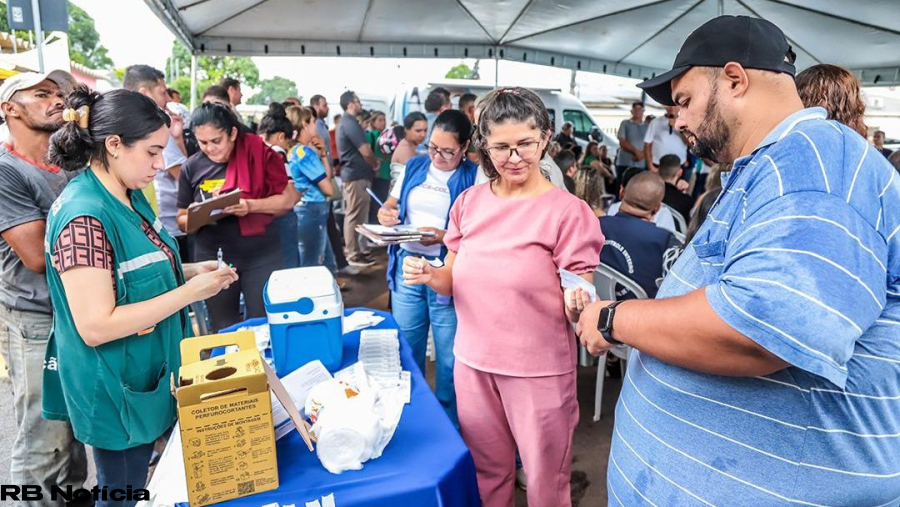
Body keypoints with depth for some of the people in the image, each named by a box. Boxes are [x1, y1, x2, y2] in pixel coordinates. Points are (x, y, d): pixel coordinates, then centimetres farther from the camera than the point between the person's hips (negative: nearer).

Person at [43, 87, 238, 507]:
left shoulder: (129, 198, 3)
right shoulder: (84, 216, -26)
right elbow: (95, 326, -28)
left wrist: (187, 271, -1)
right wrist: (190, 292, -26)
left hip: (144, 378, 8)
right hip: (115, 392, -8)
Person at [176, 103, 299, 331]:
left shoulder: (258, 154, -7)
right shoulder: (191, 167, 1)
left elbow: (288, 199, -6)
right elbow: (182, 220, 9)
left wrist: (250, 205, -21)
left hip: (261, 256, -2)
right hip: (213, 258, 3)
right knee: (222, 329, 13)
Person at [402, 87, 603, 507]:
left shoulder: (568, 211, -13)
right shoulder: (469, 201, 0)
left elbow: (576, 308, -11)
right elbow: (454, 281, 7)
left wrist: (578, 304, -33)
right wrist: (428, 275, -14)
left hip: (539, 370, -4)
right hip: (473, 362, 4)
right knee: (485, 471, 23)